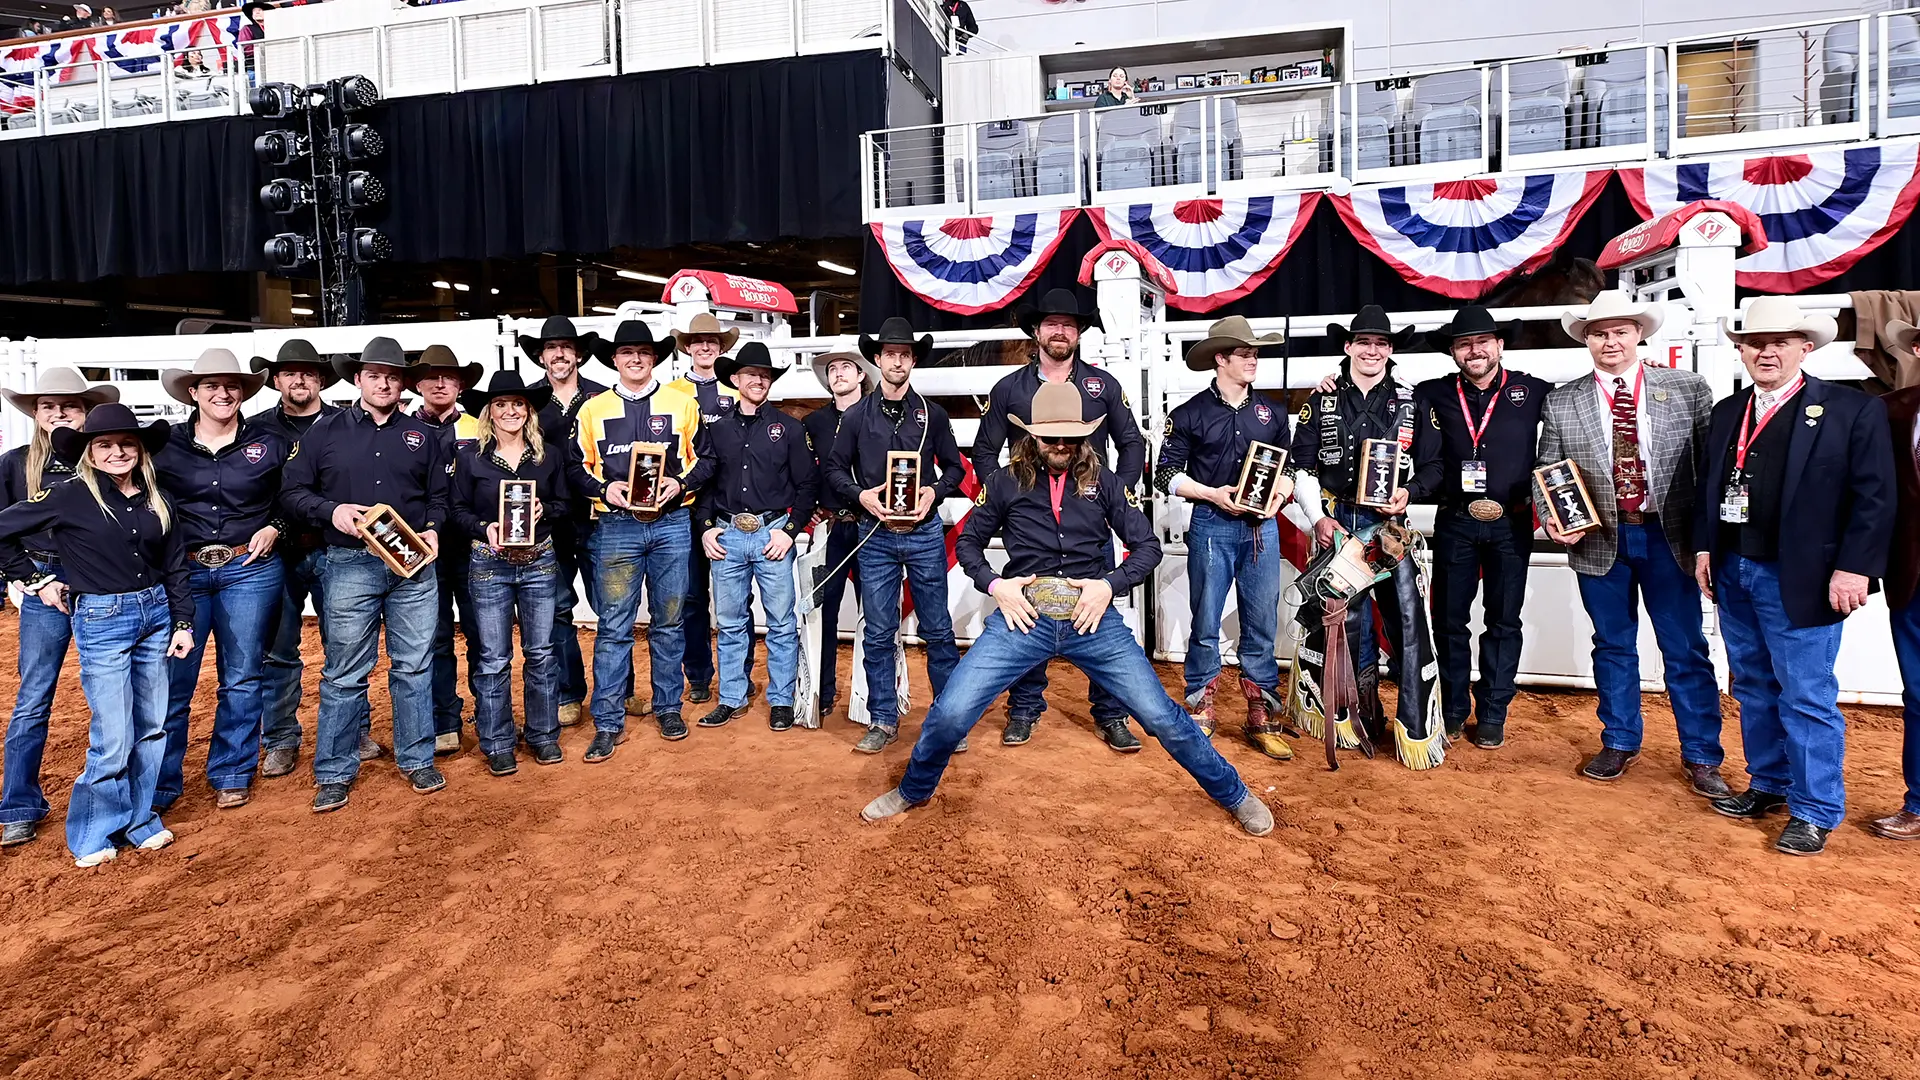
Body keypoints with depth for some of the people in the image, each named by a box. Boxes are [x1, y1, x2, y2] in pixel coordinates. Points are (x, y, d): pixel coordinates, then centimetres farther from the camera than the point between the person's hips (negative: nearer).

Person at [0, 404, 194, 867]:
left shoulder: (155, 501, 6)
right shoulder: (69, 496, -8)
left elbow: (175, 567, 11)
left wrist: (183, 623, 8)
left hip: (155, 615, 5)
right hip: (101, 621, -5)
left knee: (152, 728, 10)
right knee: (113, 739, -4)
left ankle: (139, 820, 26)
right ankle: (95, 834, 16)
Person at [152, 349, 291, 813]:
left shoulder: (270, 444, 4)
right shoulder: (164, 446, 5)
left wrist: (274, 528, -4)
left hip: (251, 570, 0)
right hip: (183, 574, 0)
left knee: (242, 679, 7)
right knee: (171, 681, 0)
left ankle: (232, 776, 21)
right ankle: (159, 787, 13)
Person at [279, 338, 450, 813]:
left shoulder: (423, 436, 11)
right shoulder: (326, 431, 6)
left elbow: (439, 497, 14)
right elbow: (292, 491, 6)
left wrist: (432, 529, -5)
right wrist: (331, 510, -12)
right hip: (350, 565, -1)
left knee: (414, 667, 7)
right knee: (344, 674, 3)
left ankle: (417, 760, 20)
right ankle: (334, 773, 14)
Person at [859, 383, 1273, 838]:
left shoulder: (1102, 480, 6)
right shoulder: (1007, 481, 5)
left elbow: (1148, 546, 8)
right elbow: (968, 542, 14)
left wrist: (1110, 584, -8)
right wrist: (994, 584, -4)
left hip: (1093, 619, 0)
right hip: (1022, 617, 0)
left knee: (1162, 716, -3)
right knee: (949, 713, -10)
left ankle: (1234, 794, 22)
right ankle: (912, 791, 19)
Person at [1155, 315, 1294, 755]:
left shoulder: (1272, 411, 11)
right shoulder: (1190, 414, 0)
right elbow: (1166, 474, 0)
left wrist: (1280, 492, -1)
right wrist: (1212, 494, -12)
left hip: (1262, 527, 3)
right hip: (1211, 526, -3)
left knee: (1262, 624, 5)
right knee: (1206, 624, 2)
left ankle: (1262, 720, 16)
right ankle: (1199, 715, 16)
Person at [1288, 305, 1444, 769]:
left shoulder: (1411, 401, 5)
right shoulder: (1322, 400, 5)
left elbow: (1433, 465, 9)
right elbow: (1301, 466, 6)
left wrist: (1409, 491, -10)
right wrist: (1317, 517, -3)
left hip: (1391, 522, -1)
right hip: (1337, 523, 1)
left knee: (1408, 620, -8)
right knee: (1347, 621, 9)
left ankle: (1416, 731, 0)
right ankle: (1366, 713, 27)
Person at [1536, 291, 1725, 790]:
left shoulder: (1688, 390, 1)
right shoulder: (1562, 402, 3)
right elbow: (1547, 473, 6)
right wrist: (1553, 521, -10)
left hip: (1668, 537, -1)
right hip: (1599, 539, 1)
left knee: (1686, 650, 6)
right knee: (1613, 646, 13)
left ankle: (1701, 756, 20)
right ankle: (1619, 743, 29)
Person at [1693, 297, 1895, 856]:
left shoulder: (1853, 409, -5)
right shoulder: (1726, 412, 12)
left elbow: (1875, 496, -9)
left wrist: (1854, 569, -14)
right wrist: (1704, 547, 8)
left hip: (1799, 579, -6)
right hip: (1732, 572, 6)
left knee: (1806, 697, -1)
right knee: (1754, 689, 16)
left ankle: (1814, 812, 12)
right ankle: (1768, 785, 30)